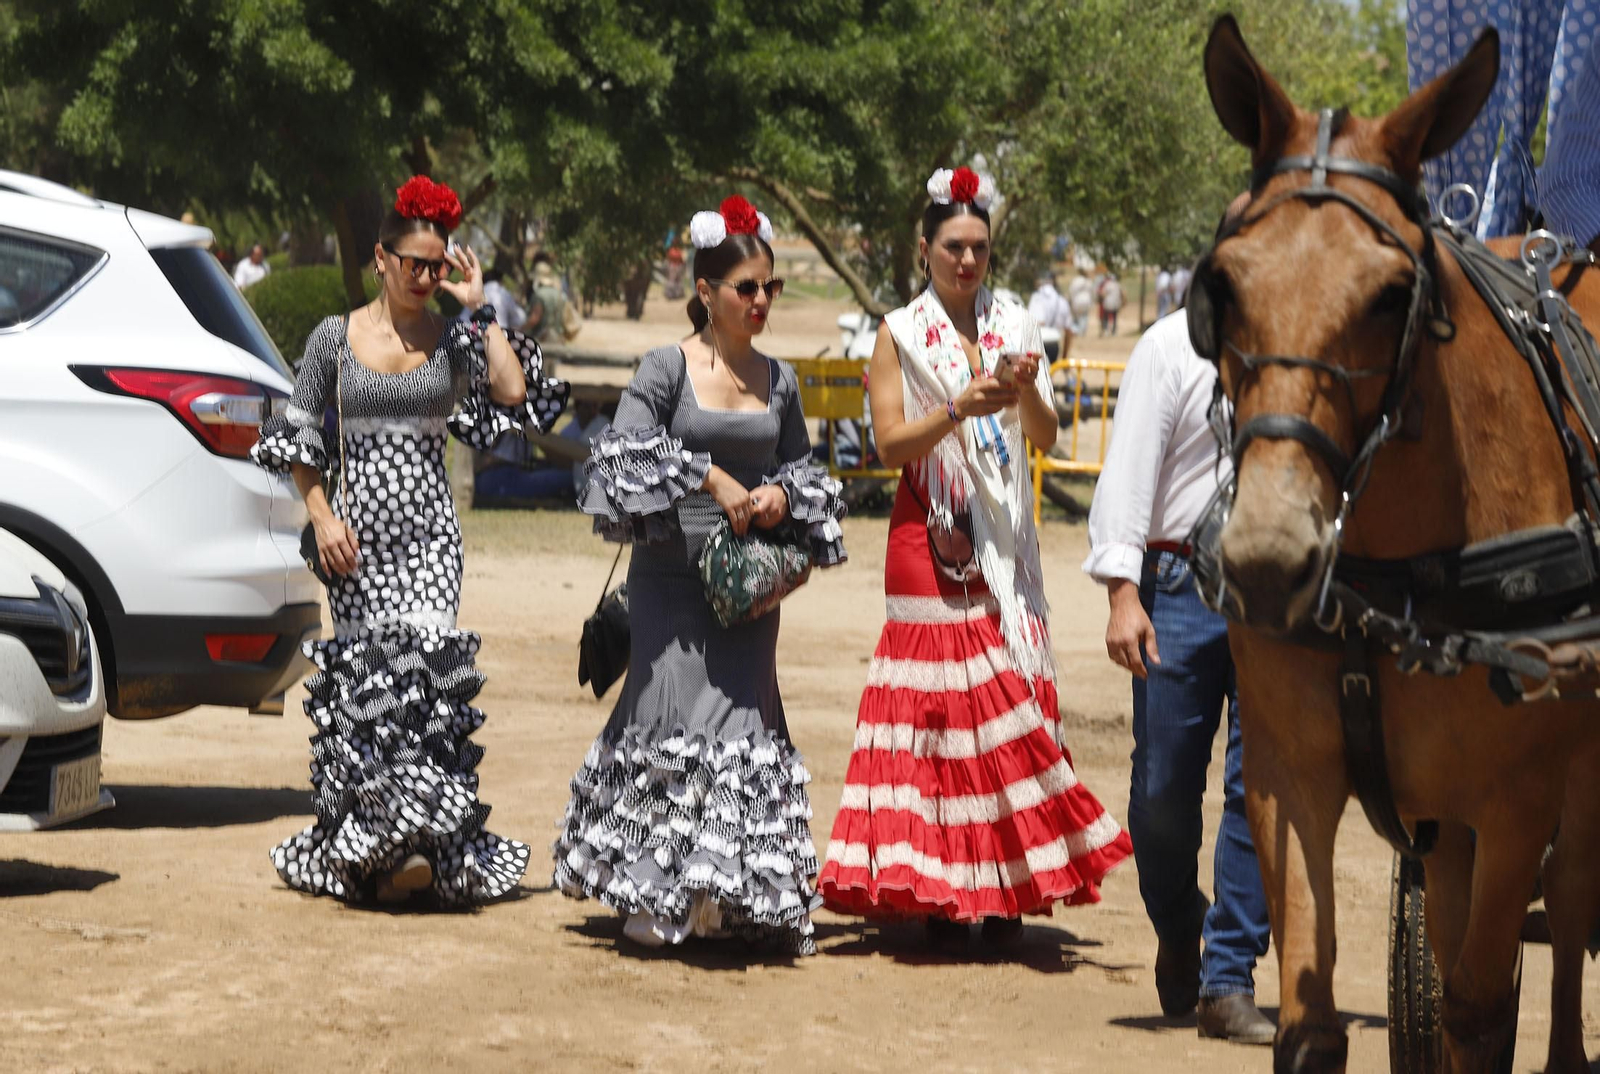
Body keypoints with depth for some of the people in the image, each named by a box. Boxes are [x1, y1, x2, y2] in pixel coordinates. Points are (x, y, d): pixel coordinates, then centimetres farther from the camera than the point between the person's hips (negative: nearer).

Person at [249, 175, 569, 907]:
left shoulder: (451, 340, 6)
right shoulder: (336, 337, 5)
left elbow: (515, 394, -10)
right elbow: (297, 436, 9)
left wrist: (480, 311, -5)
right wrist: (322, 517, -2)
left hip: (429, 524, 0)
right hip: (358, 519, 0)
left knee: (427, 659, -15)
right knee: (365, 673, -2)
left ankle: (422, 839, -19)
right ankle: (367, 839, 5)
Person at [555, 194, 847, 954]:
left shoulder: (779, 380, 11)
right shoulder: (667, 368, -4)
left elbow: (802, 466, 22)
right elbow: (627, 448, -17)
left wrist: (781, 496, -1)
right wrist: (714, 480, -22)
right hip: (676, 571, -5)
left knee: (746, 721, 2)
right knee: (677, 714, -7)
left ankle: (716, 896, 8)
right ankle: (653, 896, -1)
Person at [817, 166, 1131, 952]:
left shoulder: (1013, 326, 10)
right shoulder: (900, 334, 2)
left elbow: (1046, 438, 4)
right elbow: (890, 443, -6)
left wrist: (1026, 394, -16)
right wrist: (960, 409, -20)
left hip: (1004, 535, 3)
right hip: (931, 537, -3)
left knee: (1012, 700, -1)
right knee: (942, 698, -8)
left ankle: (1006, 893, 3)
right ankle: (939, 895, -4)